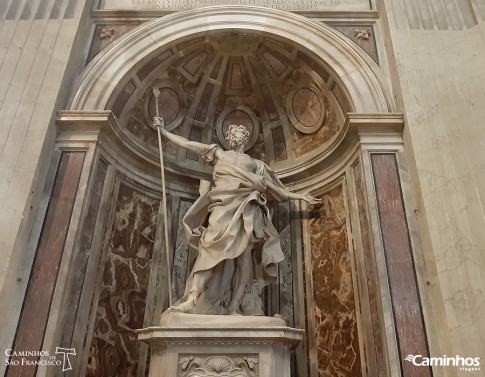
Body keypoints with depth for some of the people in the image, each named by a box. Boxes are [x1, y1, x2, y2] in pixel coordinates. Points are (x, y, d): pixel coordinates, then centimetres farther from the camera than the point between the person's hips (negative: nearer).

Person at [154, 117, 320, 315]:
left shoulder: (255, 163, 29)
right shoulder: (218, 153, 27)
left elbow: (276, 189, 28)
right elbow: (186, 143, 25)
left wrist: (301, 196, 25)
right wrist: (163, 130, 23)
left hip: (246, 208, 2)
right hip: (224, 205, -2)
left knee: (244, 255, -13)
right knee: (211, 247, -22)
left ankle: (233, 308, -14)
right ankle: (191, 300, -29)